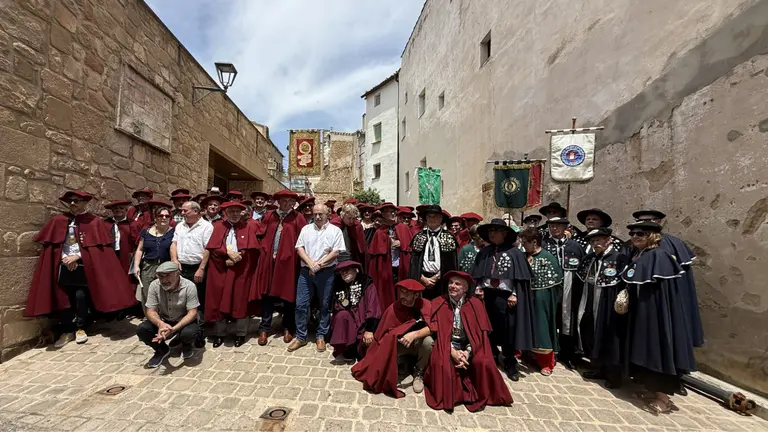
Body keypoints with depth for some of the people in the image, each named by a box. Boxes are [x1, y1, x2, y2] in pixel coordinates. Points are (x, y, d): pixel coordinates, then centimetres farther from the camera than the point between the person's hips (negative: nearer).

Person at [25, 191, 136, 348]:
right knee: (64, 299, 5)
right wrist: (64, 258, -6)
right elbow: (49, 243, 7)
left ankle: (80, 328, 14)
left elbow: (96, 245, -5)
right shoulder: (58, 221, 7)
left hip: (84, 266, -3)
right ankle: (67, 331, 16)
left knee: (81, 297, -1)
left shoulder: (93, 221, 0)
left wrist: (77, 256, -12)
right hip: (64, 266, 3)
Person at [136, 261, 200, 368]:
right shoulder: (154, 285, -14)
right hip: (163, 321, 4)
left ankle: (187, 345, 6)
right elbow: (151, 311, -13)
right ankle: (162, 350, 7)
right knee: (141, 329, -22)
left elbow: (192, 313, -24)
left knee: (189, 333, -34)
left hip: (184, 321, -4)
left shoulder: (189, 286, -24)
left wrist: (174, 329, -40)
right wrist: (160, 323, -36)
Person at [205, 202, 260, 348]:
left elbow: (250, 249, -5)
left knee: (240, 301, 4)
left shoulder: (249, 226, 2)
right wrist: (229, 252, -18)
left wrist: (235, 259, -13)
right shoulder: (218, 227, 8)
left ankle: (240, 334, 19)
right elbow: (213, 247, -3)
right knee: (219, 301, 8)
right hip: (221, 270, 2)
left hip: (242, 270, -2)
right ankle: (220, 333, 24)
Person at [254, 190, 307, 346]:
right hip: (269, 260, 3)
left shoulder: (297, 218, -1)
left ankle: (287, 328, 23)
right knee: (267, 294, 8)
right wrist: (266, 249, 3)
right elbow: (261, 235, 12)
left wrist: (292, 253, -7)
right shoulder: (269, 216, 9)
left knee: (288, 295, 8)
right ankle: (264, 328, 22)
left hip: (288, 261, -2)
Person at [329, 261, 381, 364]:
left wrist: (369, 330, -22)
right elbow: (336, 309, 6)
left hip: (366, 322, -3)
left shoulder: (367, 283, -9)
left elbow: (372, 308, -16)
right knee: (342, 315, -27)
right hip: (350, 323, 4)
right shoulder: (339, 286, 4)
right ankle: (347, 352, -13)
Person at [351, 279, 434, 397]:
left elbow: (432, 328, -26)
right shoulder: (393, 308, -17)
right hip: (400, 346, 0)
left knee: (428, 341, -32)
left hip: (419, 344, 0)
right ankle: (405, 364, 10)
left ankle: (418, 373, -4)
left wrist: (415, 334, -42)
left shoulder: (425, 305, -17)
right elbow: (383, 335, -10)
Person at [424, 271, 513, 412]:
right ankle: (446, 396, -3)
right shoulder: (438, 303, -6)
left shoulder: (476, 304, -4)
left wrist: (468, 352, -19)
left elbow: (480, 333, -5)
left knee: (484, 363, -25)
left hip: (470, 347, 1)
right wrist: (452, 351, -20)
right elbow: (438, 332, -7)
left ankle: (479, 396, 3)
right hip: (447, 346, -1)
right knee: (441, 363, -30)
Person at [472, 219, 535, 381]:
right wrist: (479, 288, -2)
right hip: (487, 296, 4)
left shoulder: (514, 252, -5)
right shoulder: (484, 252, 6)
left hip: (505, 297, -3)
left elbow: (519, 277, -6)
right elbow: (478, 275, 10)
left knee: (508, 332, 7)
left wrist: (514, 295, -11)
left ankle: (510, 365, 26)